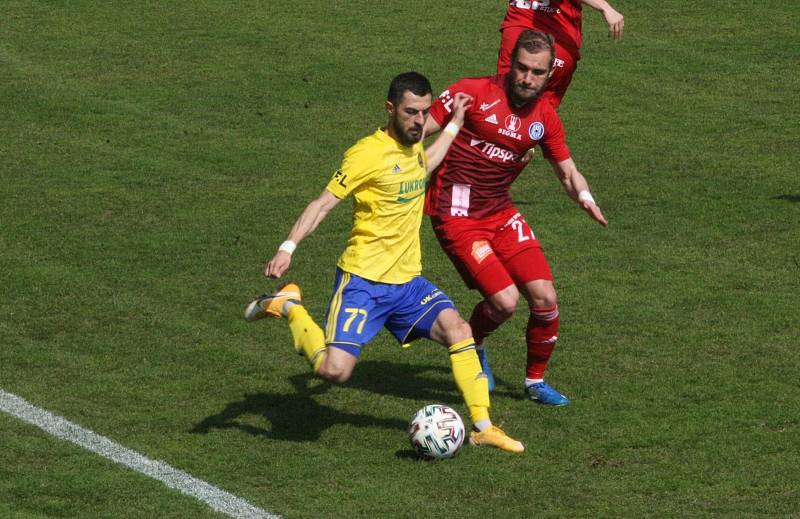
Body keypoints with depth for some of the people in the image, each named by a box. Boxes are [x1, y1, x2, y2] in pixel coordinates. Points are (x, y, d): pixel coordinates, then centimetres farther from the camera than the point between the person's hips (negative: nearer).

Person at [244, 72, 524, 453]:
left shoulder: (412, 147, 12)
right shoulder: (368, 153, -14)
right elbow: (323, 203, -15)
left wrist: (454, 125, 39)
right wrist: (288, 248, -27)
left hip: (408, 282, 7)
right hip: (362, 281, -7)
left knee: (457, 329, -15)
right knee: (335, 371, -17)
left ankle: (482, 427, -6)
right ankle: (288, 307, 8)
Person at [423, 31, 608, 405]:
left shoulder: (545, 118, 3)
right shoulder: (473, 93, -13)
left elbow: (567, 172, 14)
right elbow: (417, 132, -9)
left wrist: (584, 198, -8)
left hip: (501, 214, 5)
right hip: (456, 217, -5)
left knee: (545, 298, -3)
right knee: (504, 301, -17)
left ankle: (535, 381, 21)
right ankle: (472, 347, 18)